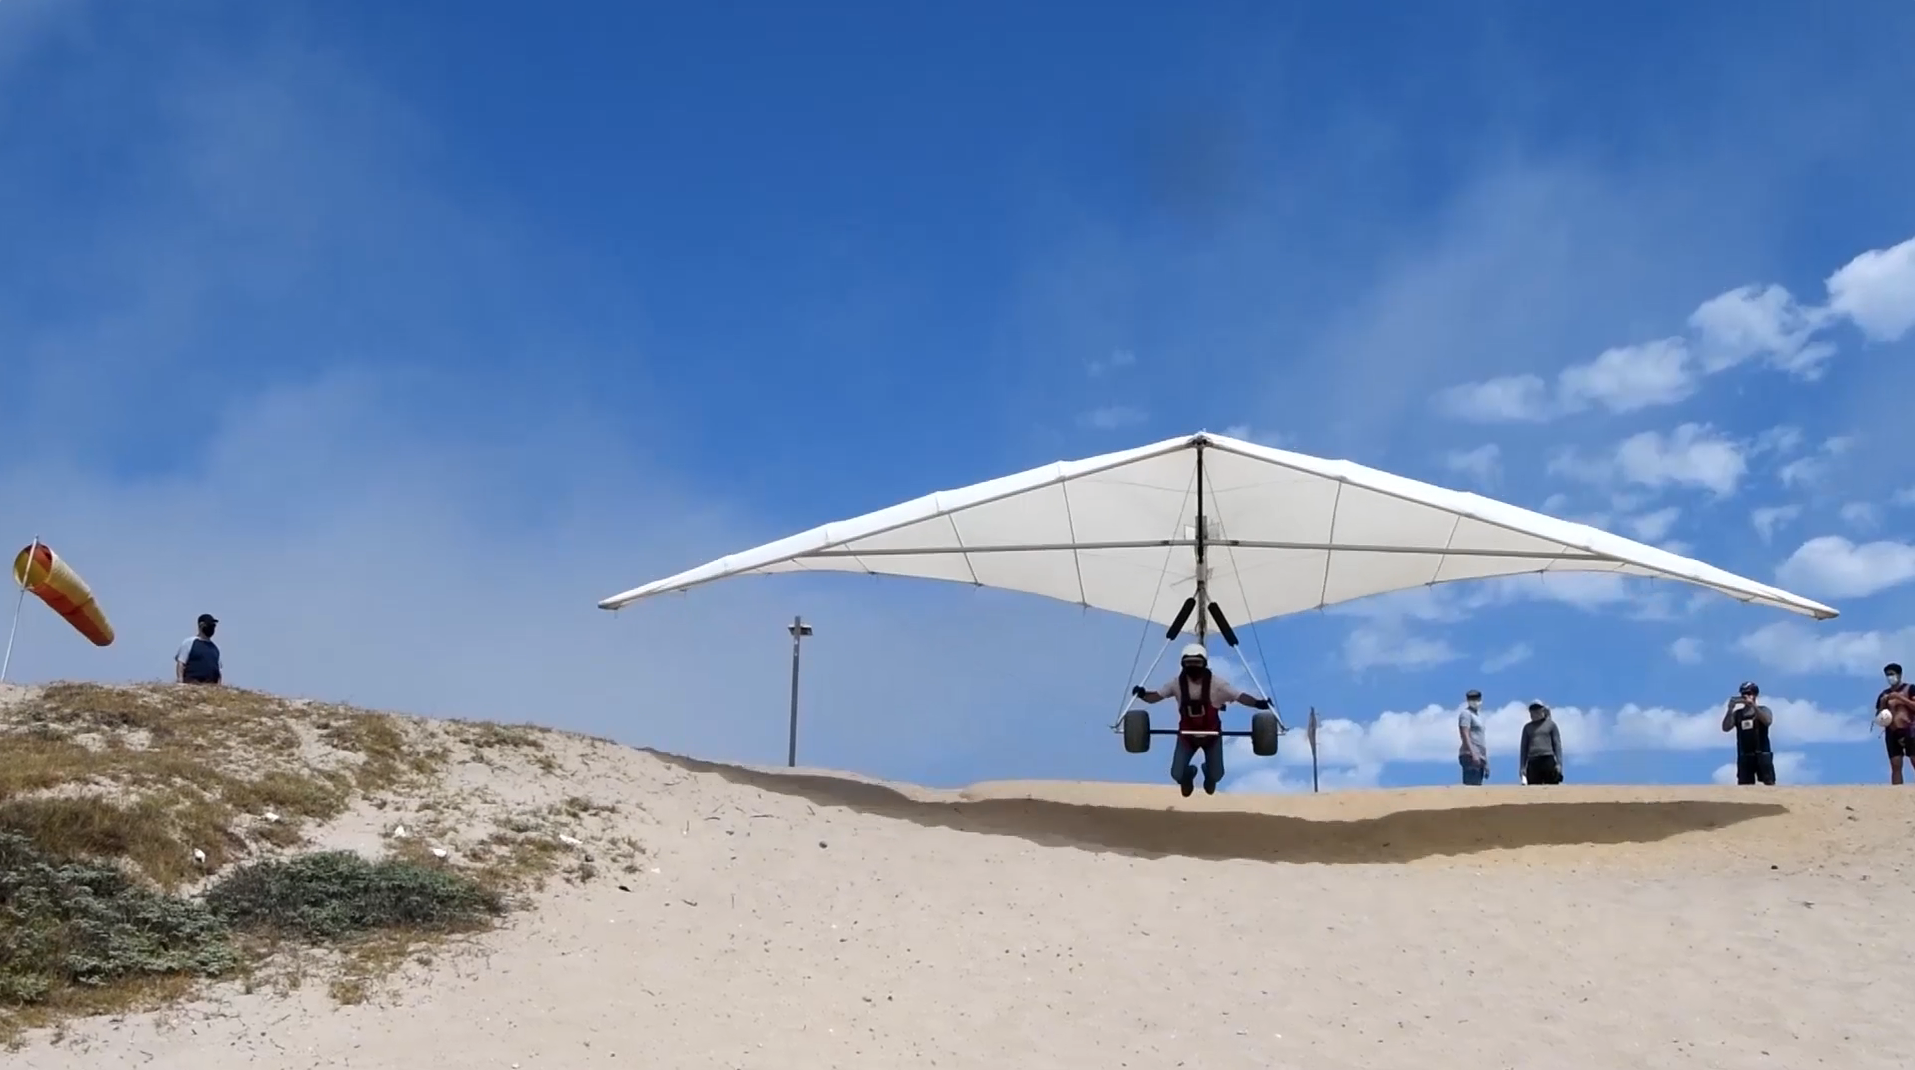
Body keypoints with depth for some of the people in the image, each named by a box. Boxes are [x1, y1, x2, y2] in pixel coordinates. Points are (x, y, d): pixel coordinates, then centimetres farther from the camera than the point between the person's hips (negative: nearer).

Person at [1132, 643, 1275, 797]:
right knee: (1177, 775, -7)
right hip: (1187, 734, 1)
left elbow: (1239, 696, -24)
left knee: (1216, 776, 0)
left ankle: (1209, 777, 42)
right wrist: (1143, 694, -36)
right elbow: (1156, 696, -15)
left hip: (1211, 733, -1)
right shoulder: (1177, 682, -19)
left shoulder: (1216, 682, -23)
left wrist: (1257, 703, -42)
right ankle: (1188, 775, 35)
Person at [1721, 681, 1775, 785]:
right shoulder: (1737, 714, 9)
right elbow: (1726, 728, -5)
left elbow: (1768, 721, -19)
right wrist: (1730, 709, -15)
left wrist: (1753, 705, -29)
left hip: (1762, 755, -2)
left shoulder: (1763, 710, 4)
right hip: (1744, 757, 2)